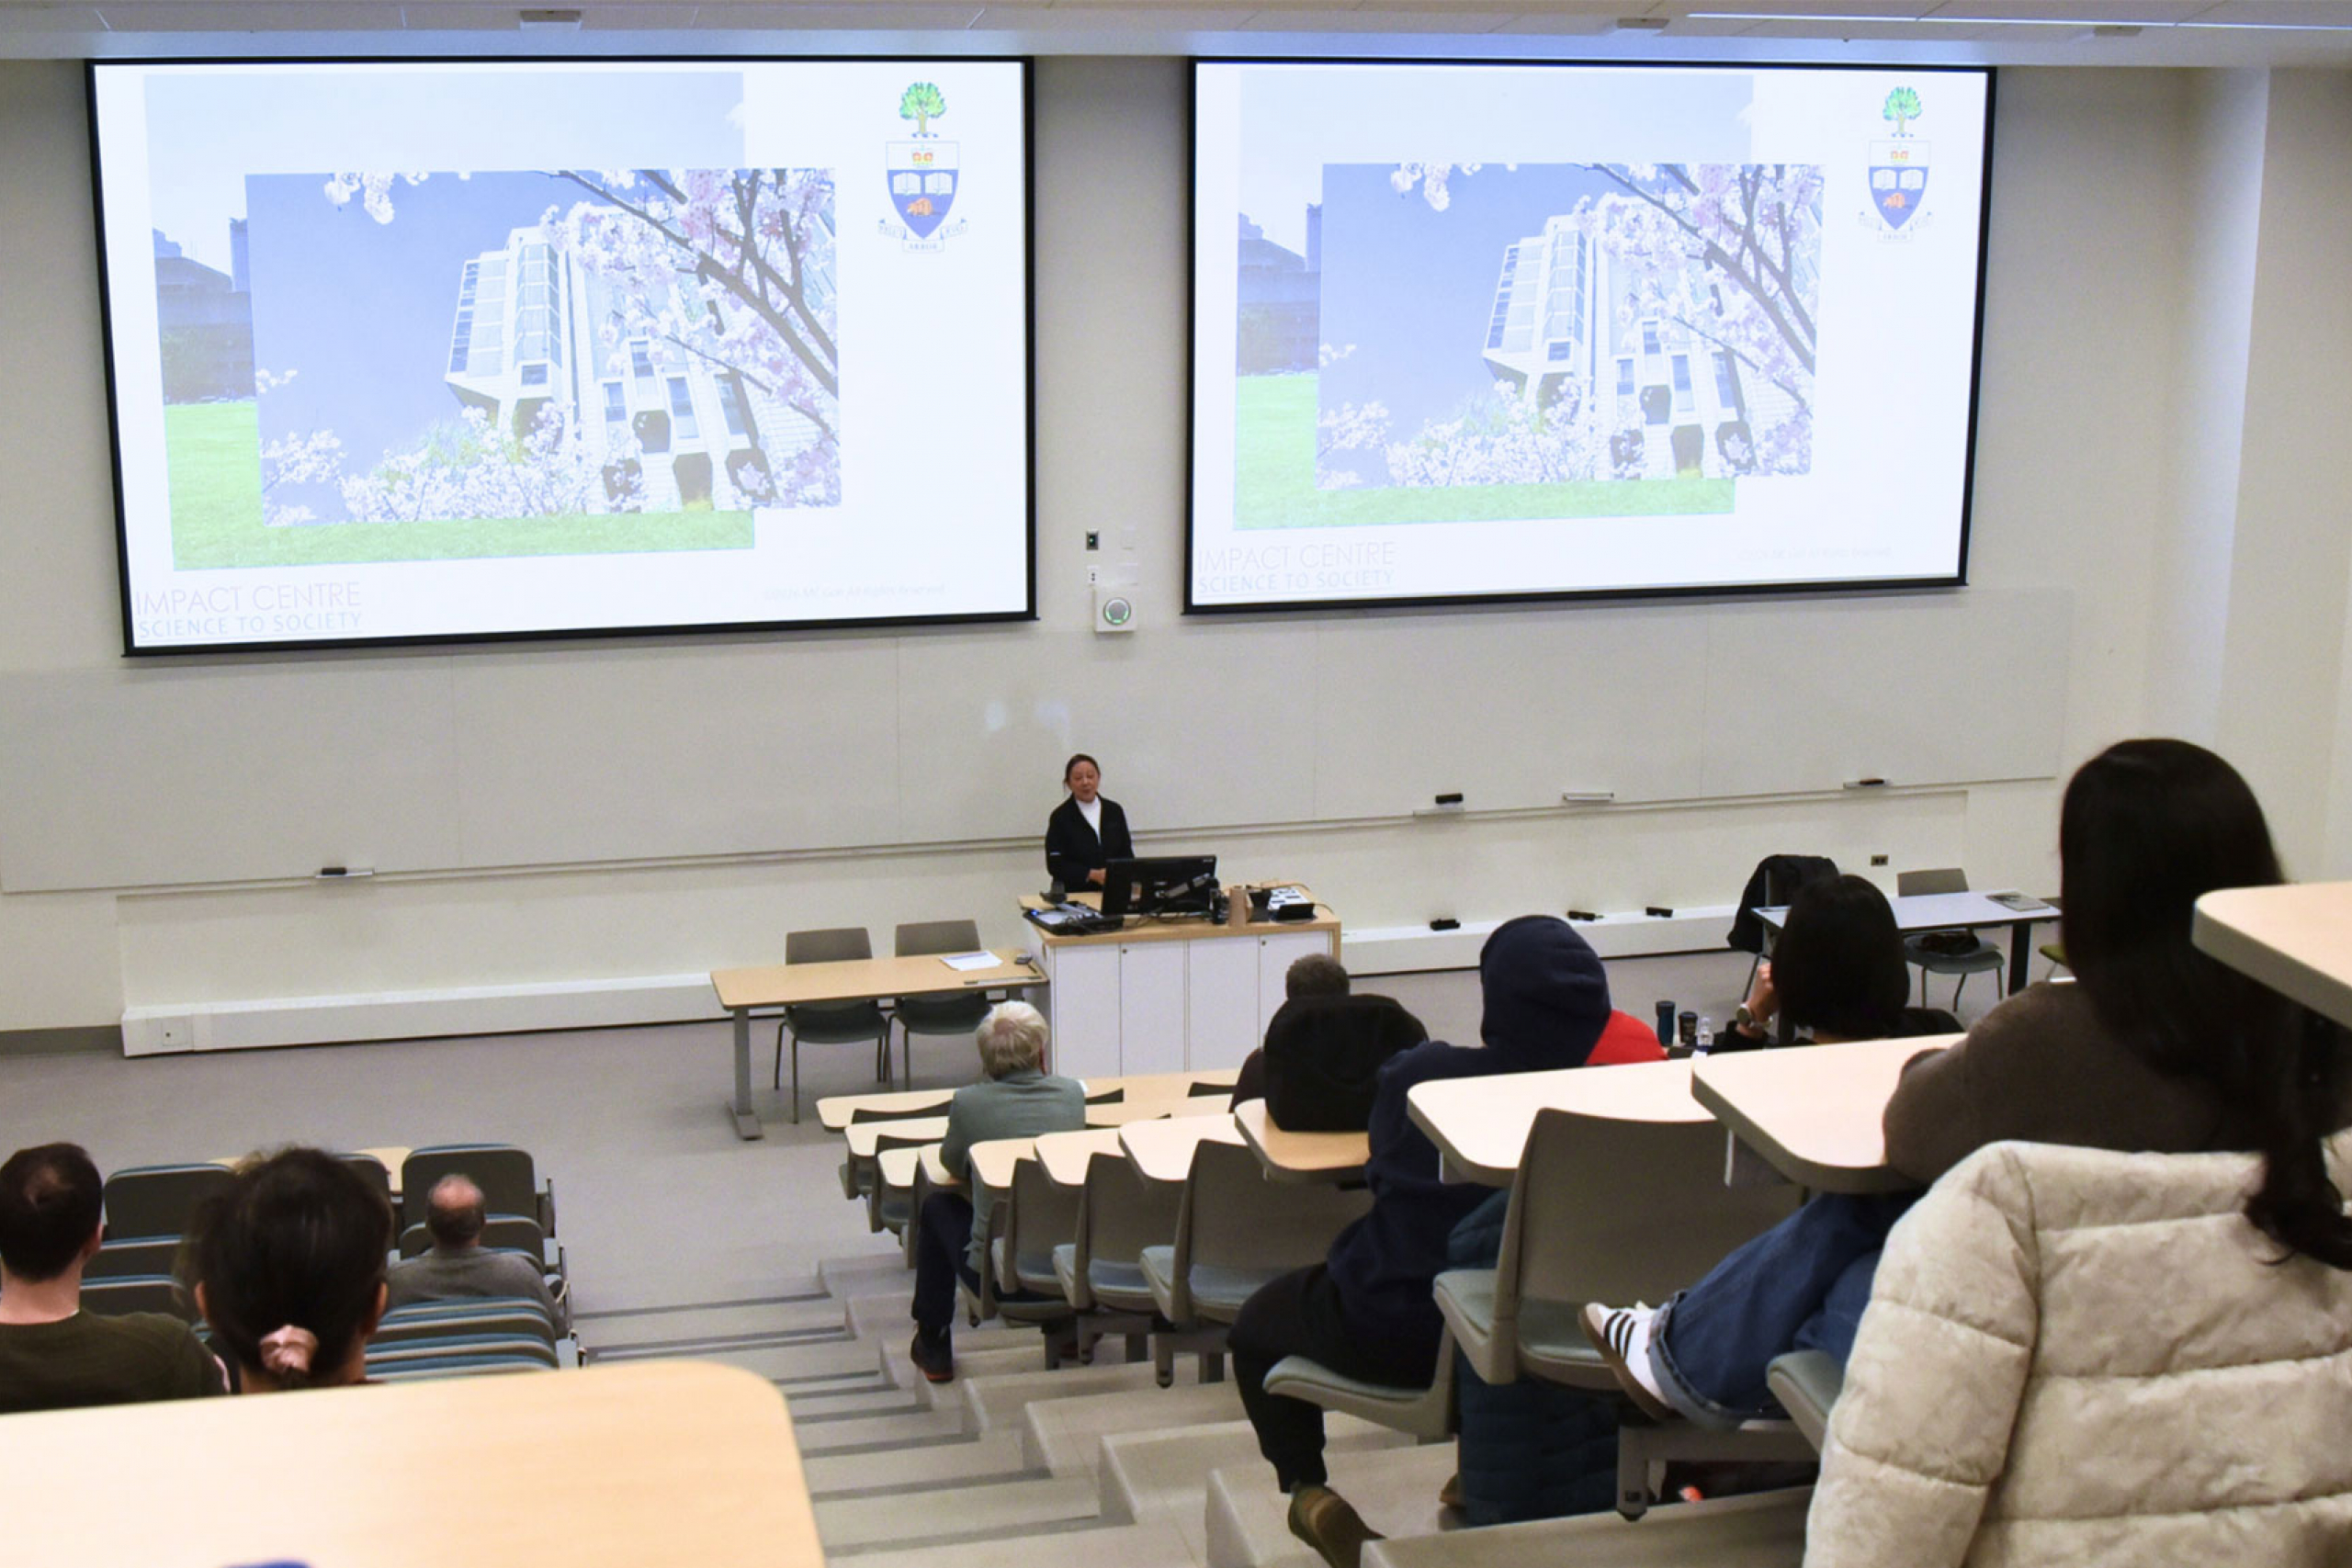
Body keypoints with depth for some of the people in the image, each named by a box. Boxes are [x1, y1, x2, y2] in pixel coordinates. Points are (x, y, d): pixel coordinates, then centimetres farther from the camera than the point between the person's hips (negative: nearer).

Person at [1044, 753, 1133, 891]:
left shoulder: (1114, 811, 12)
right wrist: (1093, 875, -13)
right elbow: (1055, 865, -3)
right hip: (1074, 894, -2)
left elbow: (1127, 852, 14)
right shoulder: (1060, 817, 1)